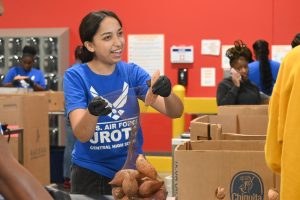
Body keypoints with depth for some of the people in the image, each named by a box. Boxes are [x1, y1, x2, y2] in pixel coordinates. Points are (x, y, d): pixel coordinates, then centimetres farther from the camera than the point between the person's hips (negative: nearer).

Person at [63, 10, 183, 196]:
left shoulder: (132, 72, -4)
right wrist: (92, 112, -41)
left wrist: (167, 93, -32)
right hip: (91, 172, -2)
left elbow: (175, 112, -11)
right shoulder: (75, 76, -11)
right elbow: (82, 135, -21)